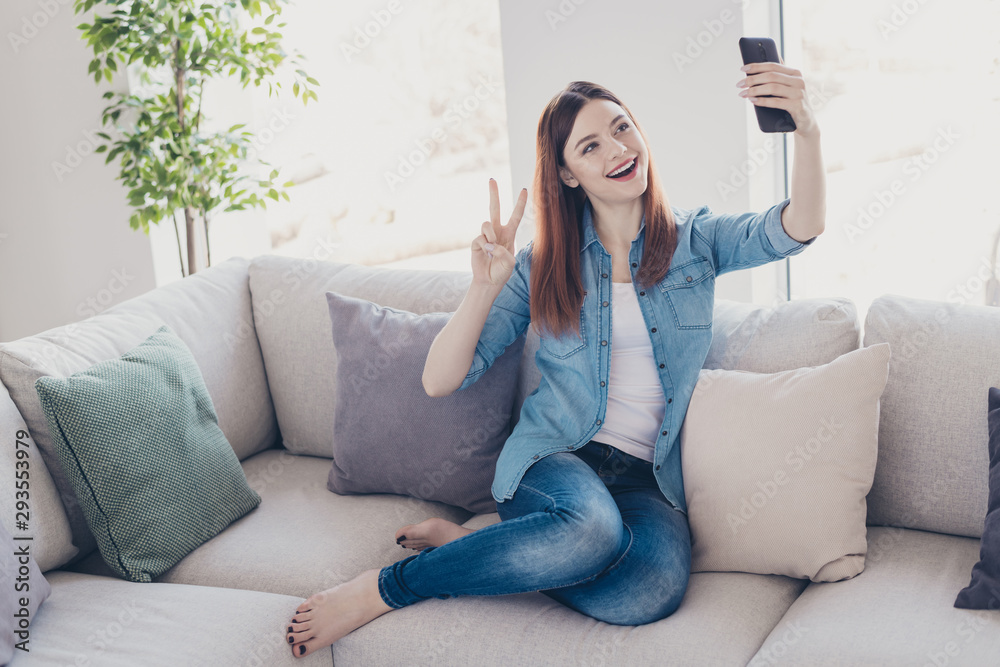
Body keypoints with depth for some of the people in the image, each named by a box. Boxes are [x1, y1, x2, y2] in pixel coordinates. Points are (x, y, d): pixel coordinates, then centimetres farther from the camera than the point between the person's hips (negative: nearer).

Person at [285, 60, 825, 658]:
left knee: (657, 585, -34)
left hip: (647, 476, 2)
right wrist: (487, 287, -16)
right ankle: (388, 587, -21)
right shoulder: (544, 266, 5)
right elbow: (440, 382, 0)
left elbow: (798, 229, -9)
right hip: (556, 457, -1)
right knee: (593, 529, -39)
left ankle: (470, 542, -11)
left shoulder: (694, 240, 9)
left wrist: (808, 130, -26)